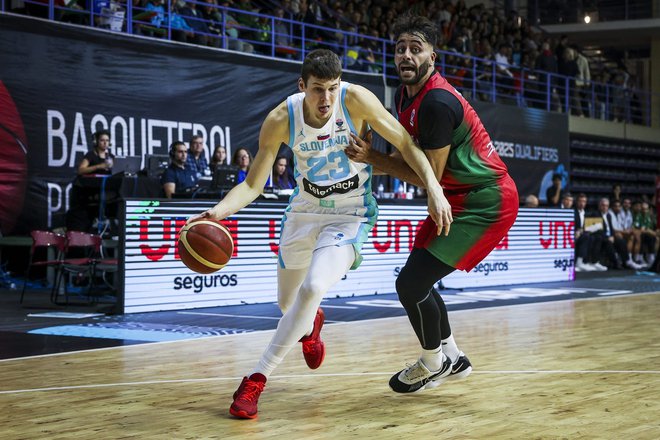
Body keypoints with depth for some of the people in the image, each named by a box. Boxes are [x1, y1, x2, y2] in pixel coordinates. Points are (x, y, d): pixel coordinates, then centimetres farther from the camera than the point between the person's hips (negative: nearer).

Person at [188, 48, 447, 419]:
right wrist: (220, 210, -32)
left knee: (313, 288, -27)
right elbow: (253, 184, -13)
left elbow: (405, 143, -16)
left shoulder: (355, 99, -23)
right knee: (287, 302, 18)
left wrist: (434, 188, -30)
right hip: (305, 211, 3)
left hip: (351, 215, -3)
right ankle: (311, 324, 58)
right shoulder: (281, 119, -18)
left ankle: (257, 379, -15)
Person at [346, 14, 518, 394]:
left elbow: (430, 177, -22)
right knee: (417, 280, 15)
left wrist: (373, 158, -17)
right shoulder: (406, 96, 6)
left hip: (485, 204, -10)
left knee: (411, 283, -12)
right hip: (461, 198, 10)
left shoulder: (437, 103, -25)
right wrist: (370, 161, -1)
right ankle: (452, 358, 31)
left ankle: (433, 363, 13)